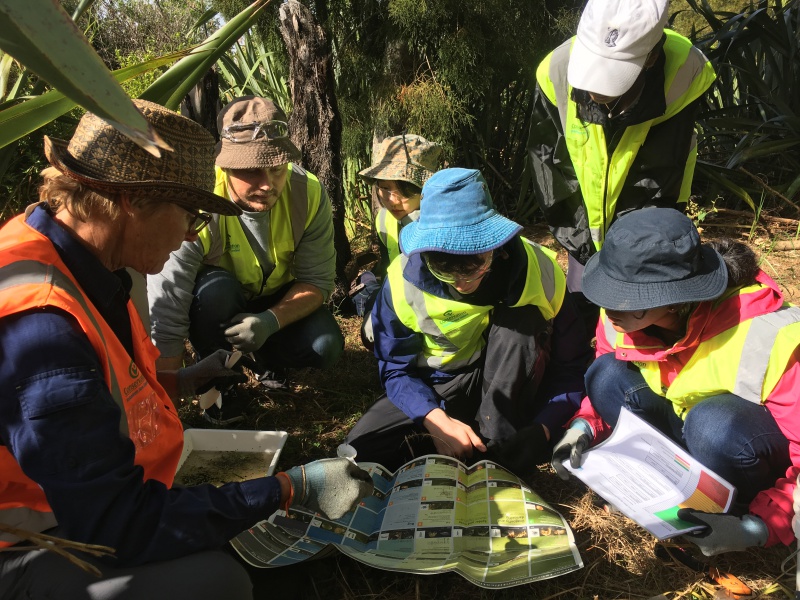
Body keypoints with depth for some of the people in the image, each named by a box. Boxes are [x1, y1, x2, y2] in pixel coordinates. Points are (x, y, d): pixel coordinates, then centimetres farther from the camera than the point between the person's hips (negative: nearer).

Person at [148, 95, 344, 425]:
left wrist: (271, 321, -36)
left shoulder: (309, 193, -24)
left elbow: (317, 281, -16)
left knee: (325, 347, -24)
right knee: (215, 288, -36)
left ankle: (268, 360, 12)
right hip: (213, 306, -2)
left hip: (278, 303, 2)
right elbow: (164, 326, -35)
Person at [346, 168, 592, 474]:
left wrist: (542, 429, -24)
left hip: (509, 384, 0)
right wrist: (437, 420, -26)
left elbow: (570, 366, -10)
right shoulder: (405, 277, -18)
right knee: (360, 449, -21)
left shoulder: (538, 271, -20)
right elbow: (396, 368, -10)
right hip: (437, 390, 0)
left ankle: (497, 445, -21)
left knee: (521, 319, -31)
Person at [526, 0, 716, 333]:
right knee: (578, 310, 10)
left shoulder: (684, 74, -28)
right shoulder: (558, 70, -23)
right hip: (584, 223, 2)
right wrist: (578, 235, -5)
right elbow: (546, 159, -9)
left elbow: (659, 181, -20)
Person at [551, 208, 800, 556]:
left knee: (714, 420, -37)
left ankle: (739, 511, -6)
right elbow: (605, 390, 3)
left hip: (770, 463, -4)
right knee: (607, 376, -18)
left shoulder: (768, 337, -33)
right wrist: (585, 427, -16)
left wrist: (757, 529, -36)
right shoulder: (622, 318, -17)